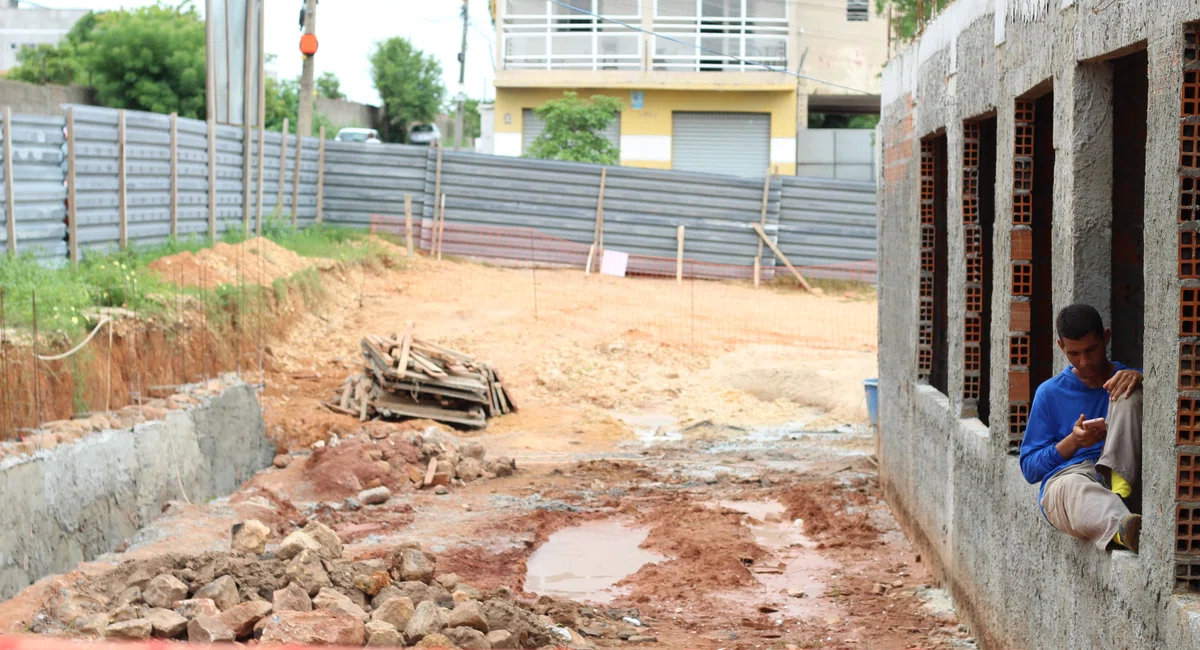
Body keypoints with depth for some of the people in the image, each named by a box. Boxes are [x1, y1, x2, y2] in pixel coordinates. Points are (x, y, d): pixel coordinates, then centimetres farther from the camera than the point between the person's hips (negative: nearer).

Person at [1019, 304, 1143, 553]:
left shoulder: (1128, 379, 20)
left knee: (1130, 393, -16)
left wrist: (1141, 380, -16)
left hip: (1124, 476, 1)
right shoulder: (1050, 393, 20)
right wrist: (1072, 442, -4)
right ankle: (1128, 529, -75)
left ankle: (1120, 488, -37)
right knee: (1074, 486, -40)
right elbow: (1029, 468, 14)